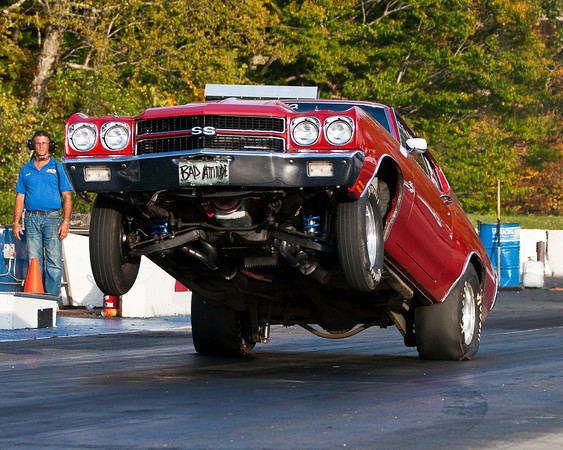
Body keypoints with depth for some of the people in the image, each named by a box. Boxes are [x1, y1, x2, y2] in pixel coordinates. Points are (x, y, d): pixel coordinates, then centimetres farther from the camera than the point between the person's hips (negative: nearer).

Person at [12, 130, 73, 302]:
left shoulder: (58, 168, 8)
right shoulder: (26, 170, 15)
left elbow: (67, 197, 4)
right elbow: (20, 198, 15)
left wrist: (66, 222, -7)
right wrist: (16, 222, 4)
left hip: (52, 218, -2)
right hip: (31, 219, 3)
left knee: (54, 261, -7)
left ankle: (53, 296, -6)